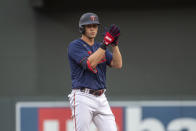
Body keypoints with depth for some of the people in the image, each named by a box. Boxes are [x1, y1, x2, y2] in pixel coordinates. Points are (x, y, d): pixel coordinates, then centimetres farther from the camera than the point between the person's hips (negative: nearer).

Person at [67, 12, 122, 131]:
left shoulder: (100, 47, 18)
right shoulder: (75, 46, -2)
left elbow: (118, 64, 4)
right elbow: (90, 64, -18)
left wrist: (114, 44, -9)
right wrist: (105, 43, -19)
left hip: (101, 98, 6)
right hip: (82, 98, -6)